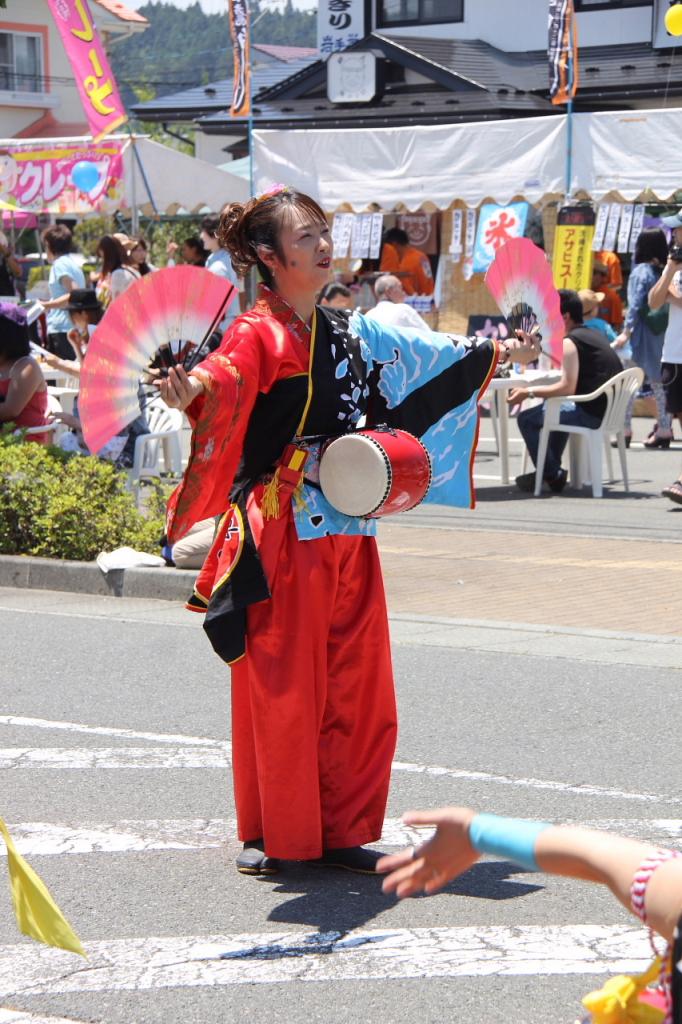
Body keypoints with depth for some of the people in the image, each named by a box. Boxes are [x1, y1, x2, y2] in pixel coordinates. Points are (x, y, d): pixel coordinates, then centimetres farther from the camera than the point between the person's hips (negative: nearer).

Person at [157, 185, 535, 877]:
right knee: (280, 686, 0)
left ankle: (340, 830, 19)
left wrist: (493, 352, 34)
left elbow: (423, 355, 27)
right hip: (279, 531, -7)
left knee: (356, 687, 8)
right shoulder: (258, 334, -10)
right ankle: (271, 836, 14)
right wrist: (190, 388, -52)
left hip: (347, 530, 7)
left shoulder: (351, 334, 12)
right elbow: (223, 380, -30)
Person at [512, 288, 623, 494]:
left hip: (591, 414, -10)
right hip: (610, 411, 10)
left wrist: (528, 392, -15)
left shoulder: (570, 342, -12)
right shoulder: (595, 334, 16)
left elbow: (567, 387, -21)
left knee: (526, 418, 0)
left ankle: (553, 476, 7)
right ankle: (552, 468, 36)